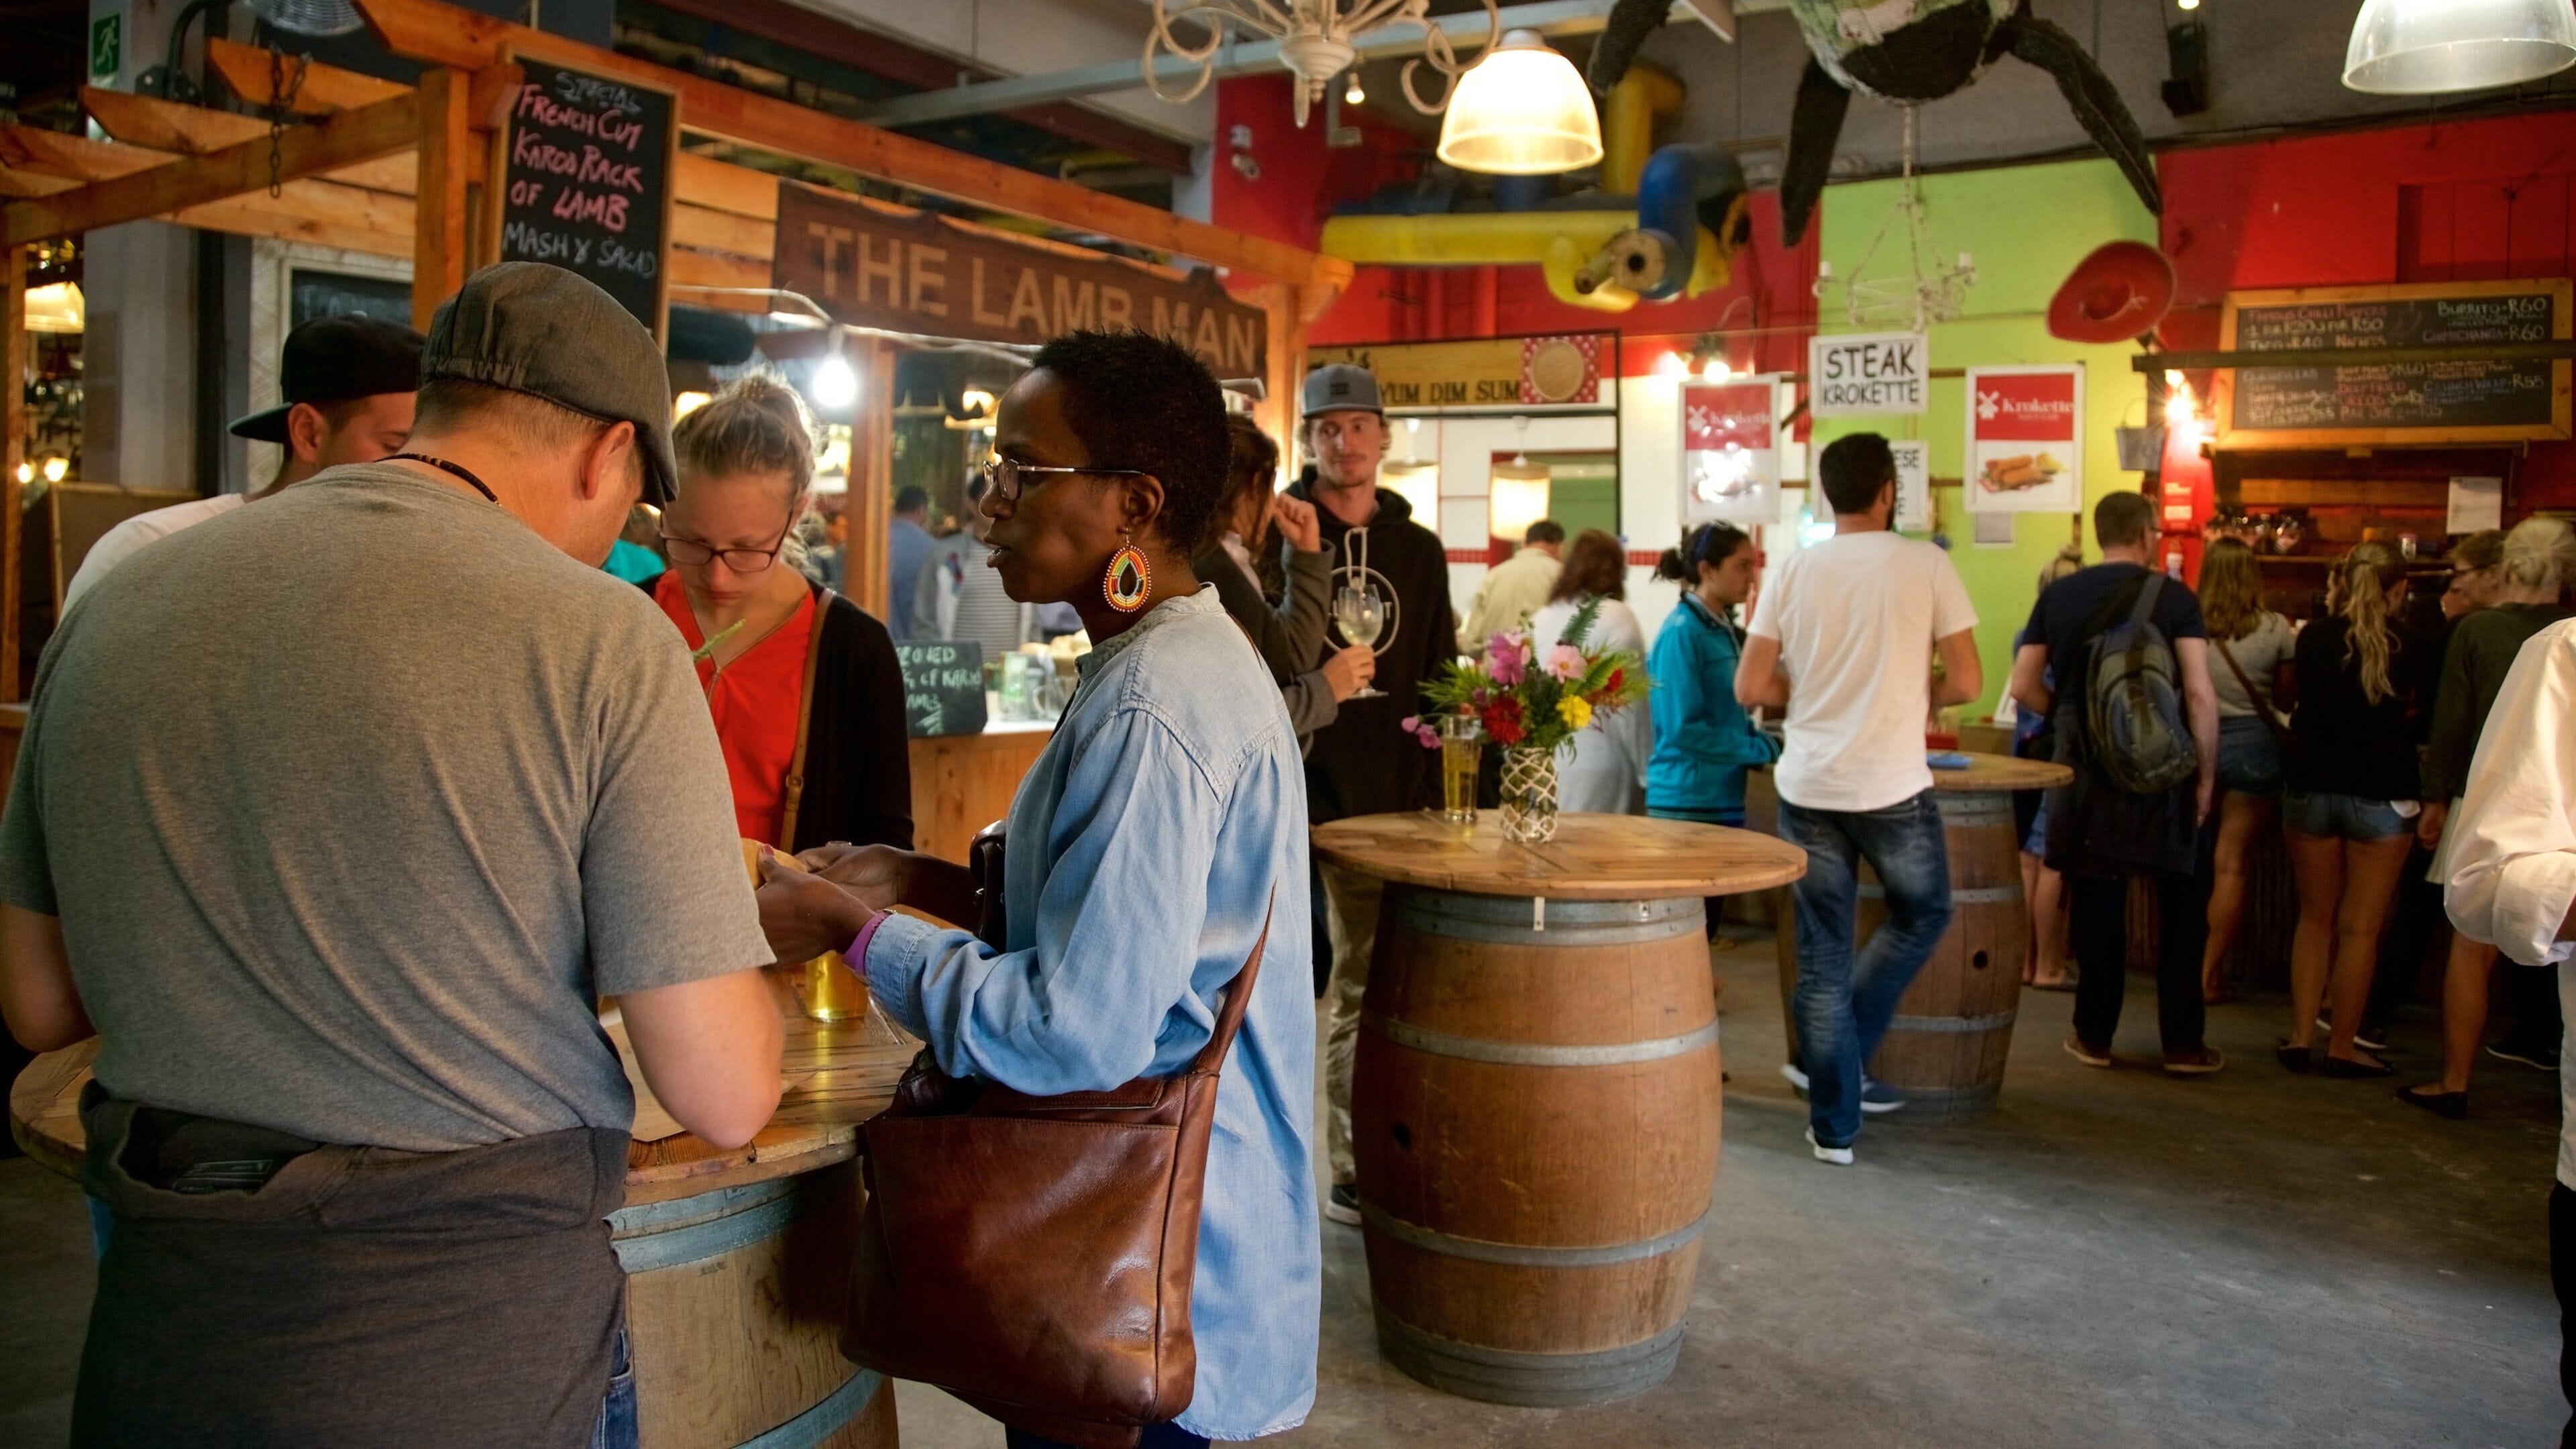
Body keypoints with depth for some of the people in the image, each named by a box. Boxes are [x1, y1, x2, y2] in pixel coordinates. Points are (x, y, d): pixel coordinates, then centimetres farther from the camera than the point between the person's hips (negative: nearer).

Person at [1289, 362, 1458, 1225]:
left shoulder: (1418, 550, 12)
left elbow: (1438, 680, 14)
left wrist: (1433, 792, 7)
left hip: (1384, 804, 3)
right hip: (1285, 804, -3)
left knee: (1365, 992, 8)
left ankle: (1357, 1173, 17)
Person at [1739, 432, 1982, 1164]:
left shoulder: (1794, 571, 2)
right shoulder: (1926, 564, -4)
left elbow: (1749, 688, 1)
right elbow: (1967, 682, -5)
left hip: (1807, 787, 3)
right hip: (1893, 788, -2)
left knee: (1822, 954, 9)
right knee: (1923, 916, 24)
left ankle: (1834, 1125, 14)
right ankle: (1844, 1056, 19)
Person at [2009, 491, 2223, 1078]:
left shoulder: (2058, 596, 3)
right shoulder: (2173, 596, -5)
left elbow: (2024, 687, 3)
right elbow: (2200, 694, -10)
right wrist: (2206, 774, -1)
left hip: (2085, 770, 2)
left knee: (2097, 899, 9)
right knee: (2179, 905, 9)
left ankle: (2095, 1036, 16)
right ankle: (2182, 1042, 14)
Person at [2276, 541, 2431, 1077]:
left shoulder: (2312, 639, -2)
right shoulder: (2411, 649, -9)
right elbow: (2424, 726, 2)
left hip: (2311, 789, 3)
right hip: (2382, 796, -3)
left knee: (2315, 919, 14)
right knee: (2360, 928, 4)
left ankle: (2301, 1037, 14)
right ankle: (2341, 1047, 9)